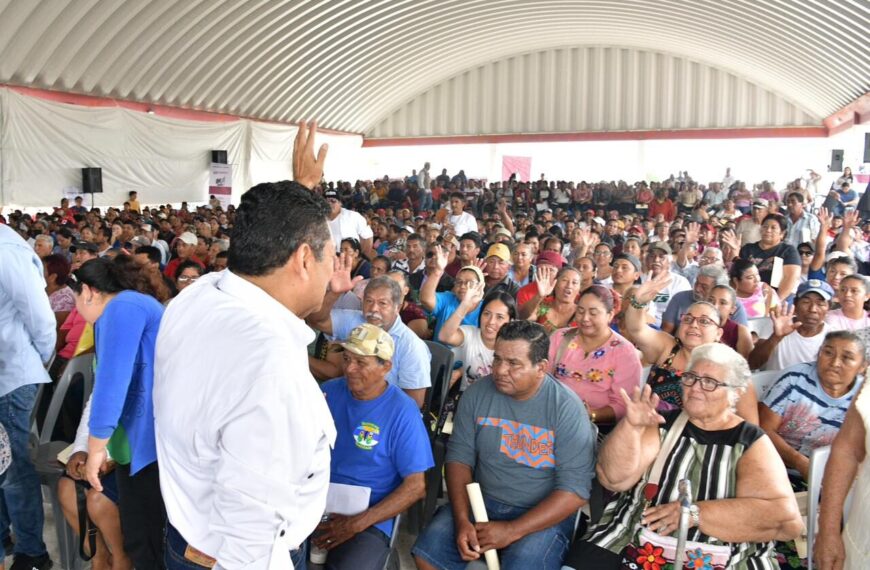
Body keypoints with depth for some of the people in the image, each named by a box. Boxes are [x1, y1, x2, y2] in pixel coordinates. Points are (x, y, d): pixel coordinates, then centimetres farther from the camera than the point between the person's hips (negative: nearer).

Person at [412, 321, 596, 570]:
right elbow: (460, 456, -1)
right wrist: (462, 520, -16)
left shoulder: (567, 408, -15)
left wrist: (512, 531, -21)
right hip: (481, 501, 4)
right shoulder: (477, 393, -4)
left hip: (544, 515, -4)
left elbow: (575, 489, -17)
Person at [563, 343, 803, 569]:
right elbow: (613, 479, -2)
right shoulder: (664, 424, 9)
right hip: (632, 550, 1)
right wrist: (631, 426, -18)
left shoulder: (752, 443, 5)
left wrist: (694, 513, -12)